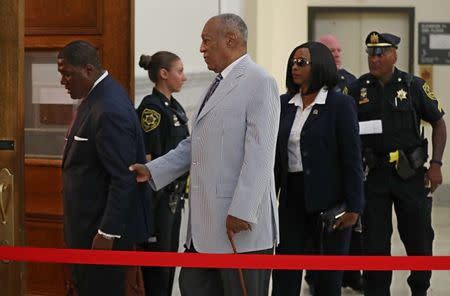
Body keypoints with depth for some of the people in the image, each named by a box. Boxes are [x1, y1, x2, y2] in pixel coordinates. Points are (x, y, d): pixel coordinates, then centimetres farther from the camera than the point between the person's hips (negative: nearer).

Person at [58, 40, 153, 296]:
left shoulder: (110, 110, -23)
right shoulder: (97, 95, 8)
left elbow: (124, 179, -23)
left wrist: (107, 233, -21)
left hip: (103, 226, -10)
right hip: (89, 220, 10)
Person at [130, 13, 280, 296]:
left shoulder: (259, 82, -11)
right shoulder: (218, 84, 18)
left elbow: (259, 154, -18)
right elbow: (195, 145, 22)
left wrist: (242, 211, -22)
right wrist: (152, 170, 12)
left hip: (241, 221, -9)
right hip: (206, 220, 9)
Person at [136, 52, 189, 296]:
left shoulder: (175, 107, 12)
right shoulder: (151, 108, -15)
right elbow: (147, 157, -18)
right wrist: (149, 201, -19)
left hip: (174, 194, 9)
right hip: (158, 195, -9)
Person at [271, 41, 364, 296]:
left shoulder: (341, 104, -7)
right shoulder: (284, 104, 8)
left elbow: (352, 158, -9)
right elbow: (277, 155, 11)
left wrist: (353, 207, -12)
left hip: (328, 199, -4)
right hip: (292, 197, 5)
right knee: (284, 275, 3)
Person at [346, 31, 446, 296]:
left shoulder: (413, 86, -1)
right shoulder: (358, 90, 2)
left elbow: (439, 123, 4)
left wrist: (436, 164, -5)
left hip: (410, 174, -1)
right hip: (373, 175, 1)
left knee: (419, 238, 7)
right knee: (374, 242, 4)